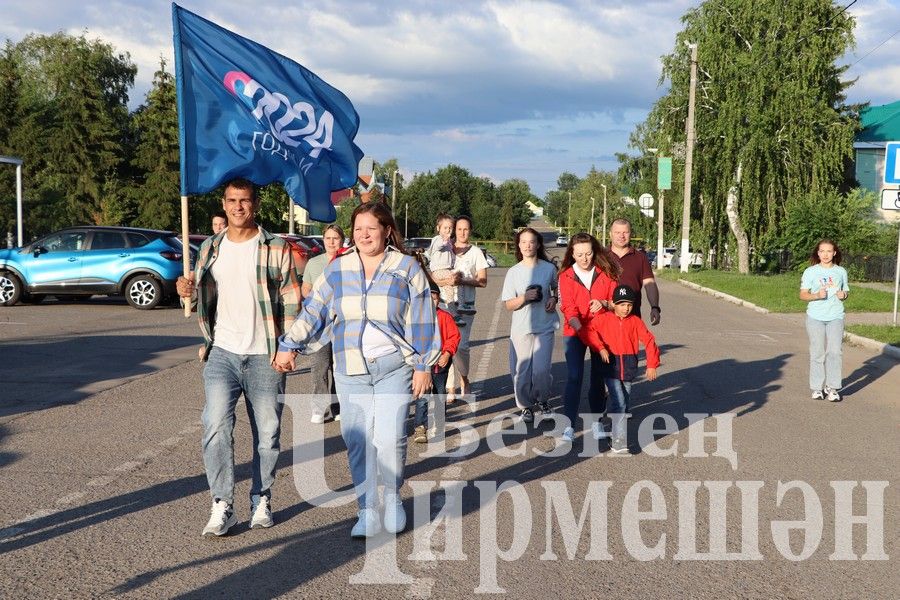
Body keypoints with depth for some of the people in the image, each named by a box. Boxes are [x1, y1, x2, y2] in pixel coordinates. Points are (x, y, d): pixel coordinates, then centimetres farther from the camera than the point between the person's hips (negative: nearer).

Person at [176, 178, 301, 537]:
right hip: (222, 352, 2)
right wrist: (188, 290, -3)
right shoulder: (210, 248, 11)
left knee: (267, 433, 6)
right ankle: (222, 505, -3)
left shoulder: (276, 248, 0)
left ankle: (262, 500, 22)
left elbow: (291, 299, -1)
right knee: (216, 426, -11)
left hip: (265, 356, -2)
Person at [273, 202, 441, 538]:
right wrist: (289, 346, 5)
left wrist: (424, 366, -3)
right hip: (351, 371, 3)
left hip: (394, 368, -3)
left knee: (389, 440, -10)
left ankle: (393, 498, 17)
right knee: (358, 443, 2)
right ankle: (367, 513, 15)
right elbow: (312, 310, 10)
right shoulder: (338, 269, 7)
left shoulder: (406, 268, 0)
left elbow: (422, 321, 0)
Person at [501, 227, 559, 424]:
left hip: (545, 327, 0)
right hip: (521, 328, 1)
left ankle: (542, 400, 21)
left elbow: (557, 288, 21)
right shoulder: (513, 272, 0)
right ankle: (526, 406, 24)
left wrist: (554, 299, -1)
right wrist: (524, 297, -17)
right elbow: (508, 305, 1)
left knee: (541, 370, -8)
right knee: (521, 371, 2)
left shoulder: (549, 268, 1)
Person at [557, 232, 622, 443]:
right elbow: (568, 309, -12)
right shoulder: (566, 276, -5)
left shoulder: (606, 272, -2)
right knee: (574, 377, -10)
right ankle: (569, 425, -7)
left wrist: (604, 304, -22)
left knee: (598, 377, 6)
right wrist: (582, 330, -27)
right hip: (574, 332, -1)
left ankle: (596, 422, 19)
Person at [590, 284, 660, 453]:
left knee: (625, 403, 13)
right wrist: (600, 348, -16)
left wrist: (652, 365, -3)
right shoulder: (604, 319, -2)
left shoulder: (635, 321, 2)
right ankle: (619, 440, -12)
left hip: (628, 368, 3)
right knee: (619, 403, -13)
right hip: (611, 366, -3)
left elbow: (649, 340, 2)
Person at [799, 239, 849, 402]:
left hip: (836, 317, 1)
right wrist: (817, 295, -18)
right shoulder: (810, 272, 2)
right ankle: (817, 388, 10)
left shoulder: (841, 271, 9)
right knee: (817, 353, 1)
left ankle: (832, 388, 2)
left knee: (834, 352, -6)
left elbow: (846, 292, 18)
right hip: (815, 317, -1)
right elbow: (803, 295, 0)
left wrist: (843, 295, -5)